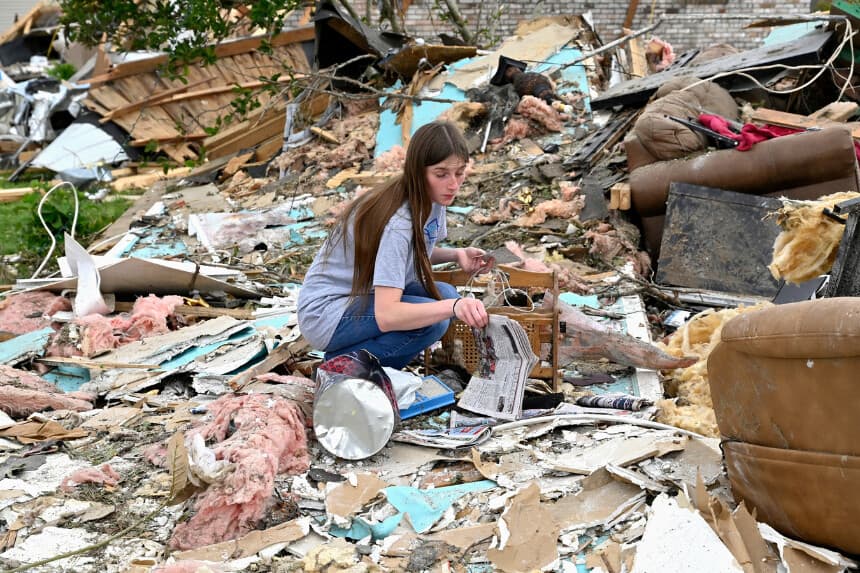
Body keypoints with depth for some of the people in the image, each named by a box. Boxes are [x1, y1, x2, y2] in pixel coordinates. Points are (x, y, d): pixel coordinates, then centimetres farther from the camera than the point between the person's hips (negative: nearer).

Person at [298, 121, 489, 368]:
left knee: (445, 294, -9)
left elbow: (418, 252, 15)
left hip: (366, 296, 9)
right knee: (432, 319, -25)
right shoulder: (397, 222, -29)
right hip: (326, 314, -9)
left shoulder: (432, 198, -4)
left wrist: (456, 254, -5)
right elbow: (385, 315, -36)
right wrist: (454, 307, -48)